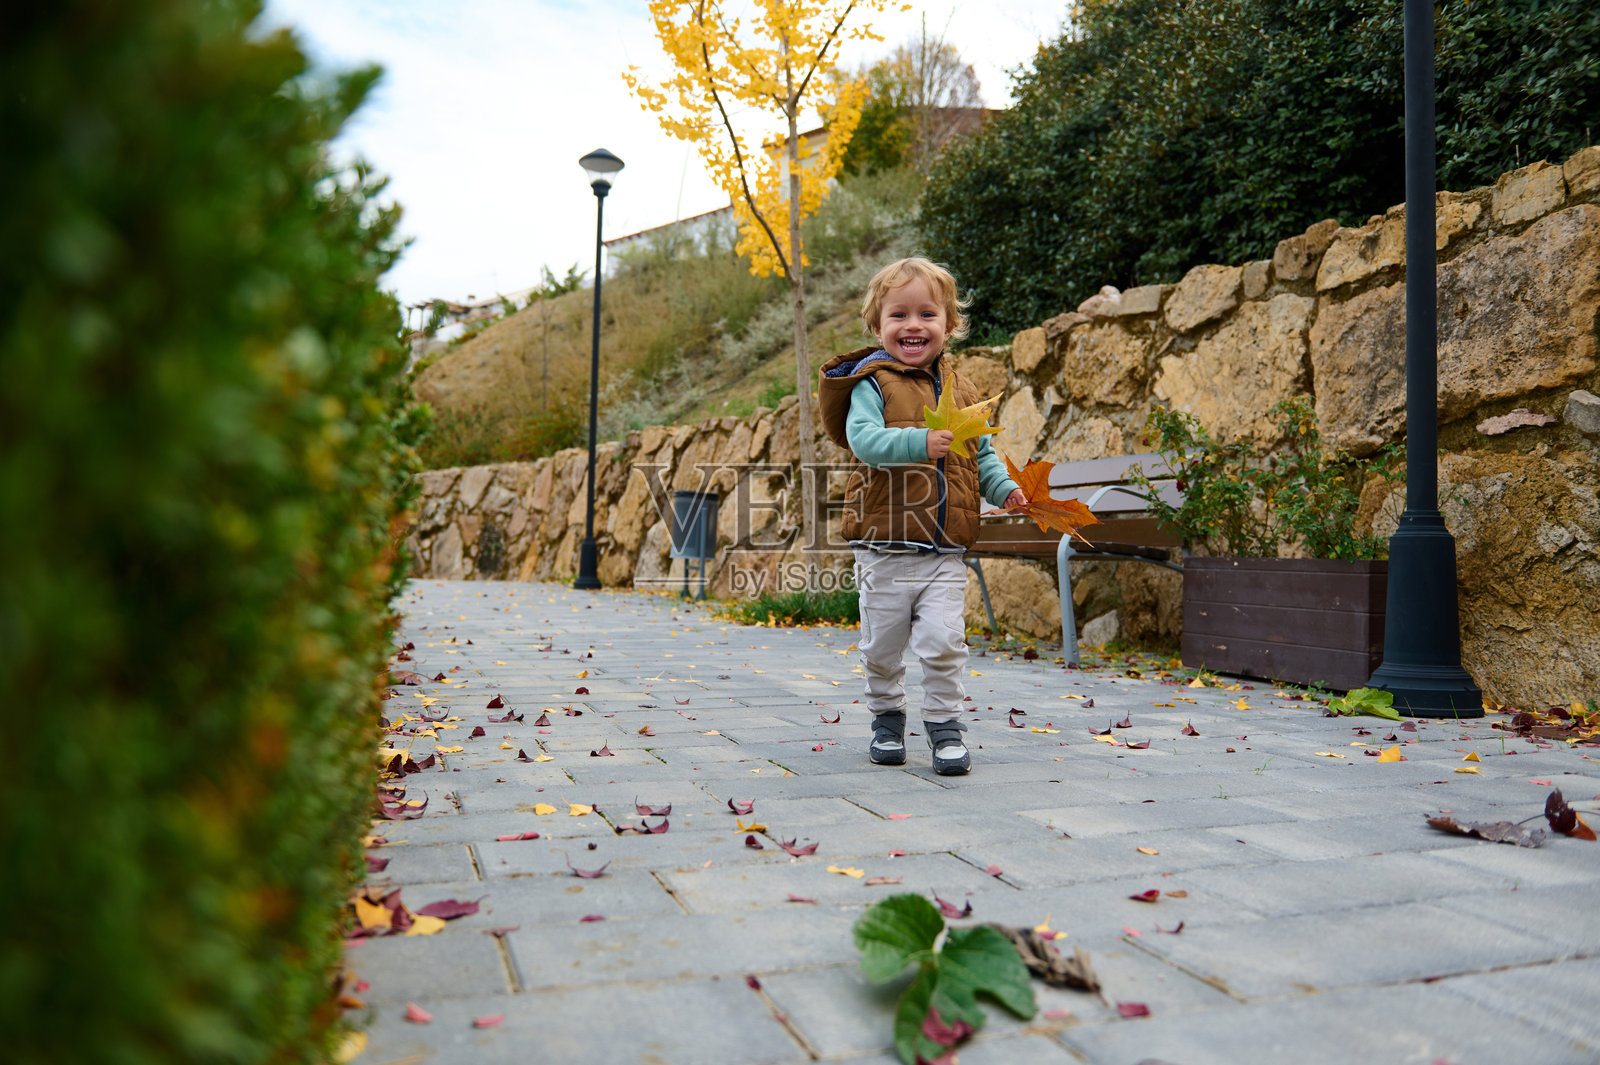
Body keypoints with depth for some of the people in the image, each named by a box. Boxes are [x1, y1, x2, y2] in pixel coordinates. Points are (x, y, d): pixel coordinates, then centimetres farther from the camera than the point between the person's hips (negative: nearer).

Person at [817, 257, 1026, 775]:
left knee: (943, 642, -5)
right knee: (882, 647, 10)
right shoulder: (872, 384, -5)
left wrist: (1004, 488, -1)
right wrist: (920, 443, -34)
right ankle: (887, 719, 32)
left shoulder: (962, 393, 9)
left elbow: (982, 455, 16)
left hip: (945, 553, 2)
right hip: (884, 548, -2)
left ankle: (945, 726, 12)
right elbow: (864, 438, -21)